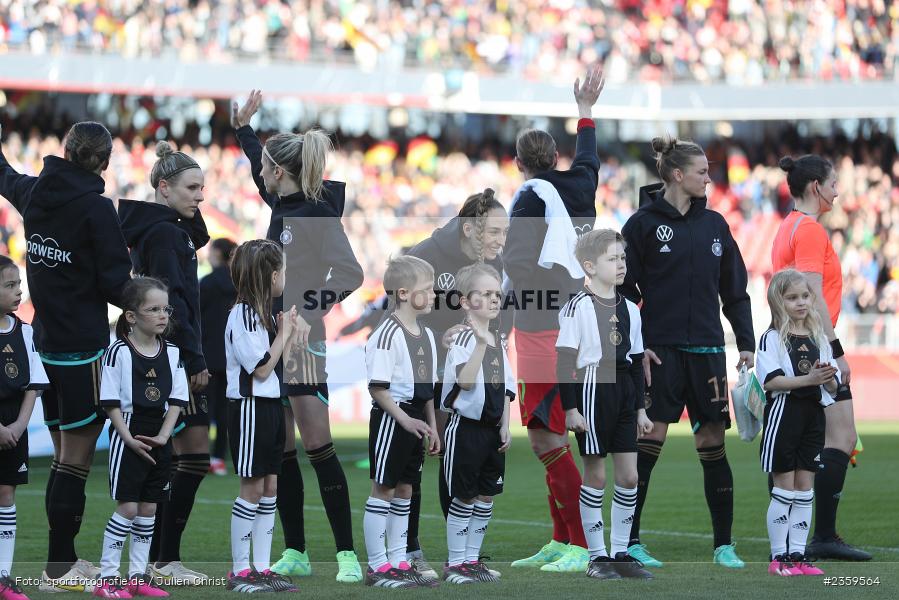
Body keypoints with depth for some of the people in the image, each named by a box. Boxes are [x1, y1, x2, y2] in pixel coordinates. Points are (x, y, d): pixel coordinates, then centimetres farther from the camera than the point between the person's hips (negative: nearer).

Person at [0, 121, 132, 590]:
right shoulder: (95, 207, -13)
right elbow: (116, 283, -16)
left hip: (44, 341, 7)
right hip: (83, 346, -7)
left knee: (64, 453, 16)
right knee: (77, 456, -2)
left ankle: (64, 558, 21)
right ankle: (58, 570, 0)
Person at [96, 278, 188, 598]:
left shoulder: (171, 352, 5)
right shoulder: (119, 352, -10)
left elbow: (176, 400, 5)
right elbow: (111, 402, -11)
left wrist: (163, 435, -7)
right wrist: (129, 439, -16)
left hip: (159, 439, 5)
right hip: (127, 436, -5)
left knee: (148, 508, 8)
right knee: (128, 507, -8)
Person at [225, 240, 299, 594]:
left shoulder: (263, 314, 12)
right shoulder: (241, 315, -15)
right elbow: (262, 369, -17)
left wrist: (290, 334, 8)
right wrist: (284, 332, -8)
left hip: (272, 406, 9)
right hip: (250, 407, -9)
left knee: (269, 486, 9)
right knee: (252, 488, -6)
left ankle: (262, 568, 13)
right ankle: (239, 571, -1)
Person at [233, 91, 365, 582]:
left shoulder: (318, 213, -13)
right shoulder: (282, 205, 10)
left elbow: (349, 273, -20)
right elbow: (263, 178, 33)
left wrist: (308, 311, -21)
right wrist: (242, 128, 38)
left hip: (302, 342, -8)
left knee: (317, 445, -10)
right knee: (279, 452, 6)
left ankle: (347, 555, -7)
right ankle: (295, 553, 11)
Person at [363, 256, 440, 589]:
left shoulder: (426, 335, 12)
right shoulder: (387, 334, -16)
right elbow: (378, 387, -19)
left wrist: (432, 427, 17)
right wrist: (405, 420, -23)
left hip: (414, 420, 9)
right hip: (390, 417, -9)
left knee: (405, 490, 12)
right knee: (383, 489, -3)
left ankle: (399, 562, 18)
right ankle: (377, 566, 1)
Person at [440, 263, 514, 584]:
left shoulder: (499, 342, 10)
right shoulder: (463, 340, -13)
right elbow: (466, 381, -27)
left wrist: (505, 427, 7)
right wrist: (481, 342, -31)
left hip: (492, 429, 7)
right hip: (466, 428, -7)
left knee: (486, 497, 11)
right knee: (464, 498, -1)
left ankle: (472, 559, 20)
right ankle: (454, 564, 7)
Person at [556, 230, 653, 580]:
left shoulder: (629, 309, 11)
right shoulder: (578, 308, -8)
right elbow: (565, 361, -9)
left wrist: (640, 408, 15)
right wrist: (570, 408, -13)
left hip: (624, 393, 6)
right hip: (593, 390, -6)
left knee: (629, 475, 4)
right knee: (596, 475, 0)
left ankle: (621, 553, 12)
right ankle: (597, 556, 7)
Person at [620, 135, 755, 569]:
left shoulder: (714, 224, 11)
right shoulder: (643, 224, -3)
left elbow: (735, 290, 15)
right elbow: (623, 289, -3)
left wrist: (746, 344, 9)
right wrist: (636, 345, -9)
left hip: (706, 350, 4)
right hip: (660, 352, -4)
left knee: (713, 443, 2)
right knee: (649, 441, -5)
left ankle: (723, 545, 7)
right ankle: (629, 541, 3)